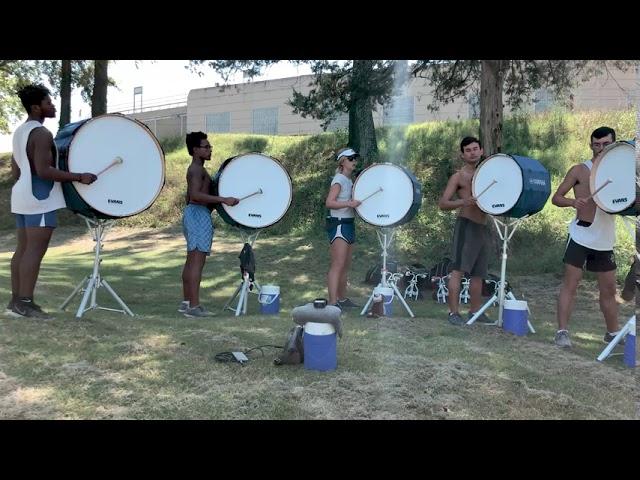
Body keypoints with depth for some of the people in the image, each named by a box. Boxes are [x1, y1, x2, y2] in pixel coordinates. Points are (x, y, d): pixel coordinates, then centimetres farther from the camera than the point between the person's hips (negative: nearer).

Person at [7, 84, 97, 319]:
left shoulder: (20, 131, 17)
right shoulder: (41, 133, -14)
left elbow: (15, 170, 20)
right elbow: (44, 170, -22)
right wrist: (79, 177, -20)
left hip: (22, 197, 10)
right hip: (40, 199, -10)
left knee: (22, 249, 11)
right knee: (35, 251, -8)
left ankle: (16, 300, 15)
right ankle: (25, 303, -6)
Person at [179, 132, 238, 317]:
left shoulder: (195, 169, 20)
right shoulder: (197, 169, -12)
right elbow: (195, 195, -27)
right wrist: (224, 200, -31)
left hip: (191, 212, 11)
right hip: (199, 214, -11)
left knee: (191, 261, 12)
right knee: (197, 261, -12)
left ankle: (186, 302, 18)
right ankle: (194, 306, -13)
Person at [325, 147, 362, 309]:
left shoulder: (349, 180, 17)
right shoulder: (339, 179, -10)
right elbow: (329, 203, -20)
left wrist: (359, 202, 12)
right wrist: (349, 203, -29)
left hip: (349, 224, 9)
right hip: (339, 224, -9)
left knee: (346, 266, 13)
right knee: (337, 265, -13)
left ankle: (342, 299, 22)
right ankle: (333, 303, -13)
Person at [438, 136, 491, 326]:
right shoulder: (458, 177, -1)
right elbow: (442, 203, -8)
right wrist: (463, 202, -25)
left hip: (483, 227, 6)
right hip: (466, 225, -6)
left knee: (478, 272, 11)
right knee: (458, 269, -12)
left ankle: (476, 310, 21)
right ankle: (454, 312, -9)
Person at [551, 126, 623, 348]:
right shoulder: (579, 170, -2)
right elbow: (556, 197, -4)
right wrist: (573, 202, -24)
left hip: (605, 241, 5)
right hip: (581, 236, -5)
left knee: (609, 289, 13)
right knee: (570, 284, -6)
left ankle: (612, 332, 28)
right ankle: (562, 331, -3)